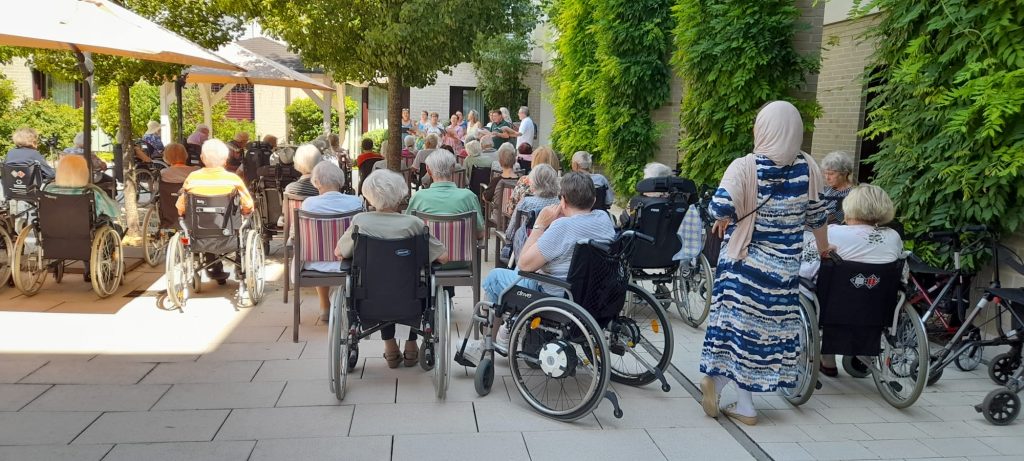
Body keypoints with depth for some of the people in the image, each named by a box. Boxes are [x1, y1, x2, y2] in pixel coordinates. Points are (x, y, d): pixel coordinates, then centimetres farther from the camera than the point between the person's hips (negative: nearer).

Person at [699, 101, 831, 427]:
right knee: (770, 325, 9)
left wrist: (722, 221, -2)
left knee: (739, 320, 10)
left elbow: (721, 207, -25)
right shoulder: (808, 168, 0)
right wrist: (824, 249, 26)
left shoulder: (745, 166, -12)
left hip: (744, 261, -3)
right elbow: (816, 214, 9)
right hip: (784, 266, 3)